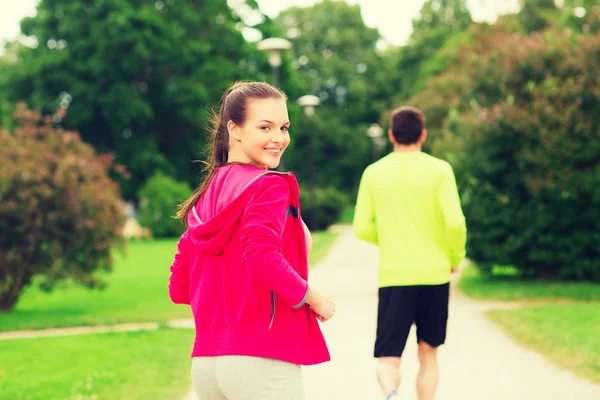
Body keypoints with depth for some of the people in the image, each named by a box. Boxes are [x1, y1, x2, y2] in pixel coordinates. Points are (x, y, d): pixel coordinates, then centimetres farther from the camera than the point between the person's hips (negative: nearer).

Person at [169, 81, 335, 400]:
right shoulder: (270, 186, -8)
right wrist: (312, 298, -12)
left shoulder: (206, 197, 15)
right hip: (260, 360, -8)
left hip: (205, 362, 8)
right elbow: (262, 257, -25)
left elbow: (179, 289, 15)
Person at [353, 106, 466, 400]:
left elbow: (362, 228, 2)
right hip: (434, 275, 0)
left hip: (393, 276, 0)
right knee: (428, 354, 17)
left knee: (387, 359, 1)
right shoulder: (439, 170, -2)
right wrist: (456, 258, 7)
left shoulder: (373, 173, 3)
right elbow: (455, 221, -11)